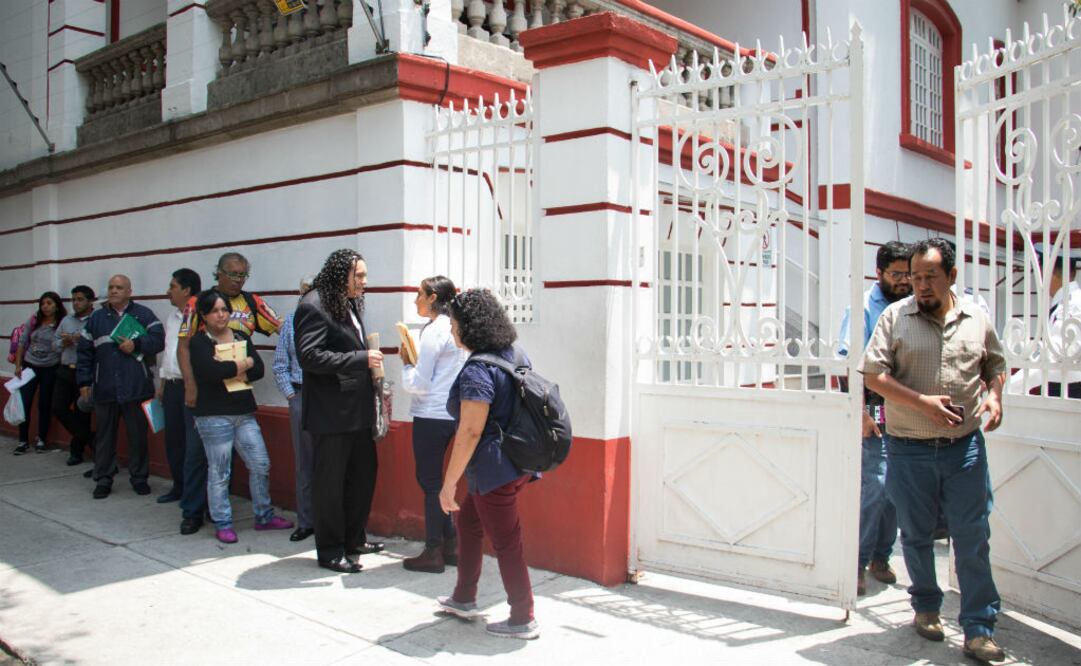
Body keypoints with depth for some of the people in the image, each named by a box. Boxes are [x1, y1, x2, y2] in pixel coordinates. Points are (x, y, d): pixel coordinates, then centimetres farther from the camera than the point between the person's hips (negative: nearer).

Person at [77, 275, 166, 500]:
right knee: (104, 436, 8)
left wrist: (136, 344, -16)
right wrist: (84, 381, 5)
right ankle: (103, 480, 17)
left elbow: (159, 339, -4)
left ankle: (139, 477, 18)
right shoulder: (96, 318, 11)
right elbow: (85, 351, 11)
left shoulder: (143, 314, 4)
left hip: (137, 388, -2)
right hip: (105, 389, 2)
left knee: (138, 435, 6)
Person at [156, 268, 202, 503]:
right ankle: (179, 486, 27)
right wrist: (162, 383, 22)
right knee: (173, 439, 14)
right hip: (172, 386, 9)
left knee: (193, 441, -6)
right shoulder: (172, 317, 16)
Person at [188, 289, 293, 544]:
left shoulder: (242, 338, 11)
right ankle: (223, 524, 15)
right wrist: (244, 364, -8)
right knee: (219, 472, 2)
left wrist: (228, 370, -13)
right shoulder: (199, 342, -3)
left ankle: (264, 516, 20)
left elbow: (259, 370, -1)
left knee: (261, 465, 5)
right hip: (213, 415, -5)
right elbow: (211, 371, -21)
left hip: (244, 413, 5)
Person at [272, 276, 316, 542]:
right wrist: (291, 394, 3)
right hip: (300, 397, 3)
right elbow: (280, 365, 11)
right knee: (304, 461, 10)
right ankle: (305, 522, 20)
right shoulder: (291, 321, 10)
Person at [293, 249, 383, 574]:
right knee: (329, 482, 2)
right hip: (331, 411, -10)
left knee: (364, 472, 17)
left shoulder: (350, 306, 15)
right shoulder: (313, 306, -14)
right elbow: (309, 356, -23)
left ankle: (354, 539, 33)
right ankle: (330, 551, 14)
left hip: (357, 409, 10)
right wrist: (362, 359, -23)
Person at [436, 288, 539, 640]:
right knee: (468, 521, 23)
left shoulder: (477, 371, -21)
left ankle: (523, 620, 17)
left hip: (495, 471, -10)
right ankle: (464, 599, 36)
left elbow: (471, 431, -24)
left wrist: (449, 483, -17)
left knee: (505, 543, 3)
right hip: (518, 461, 10)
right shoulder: (515, 356, 7)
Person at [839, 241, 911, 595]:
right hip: (876, 408, -5)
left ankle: (881, 557, 23)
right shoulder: (863, 306, -4)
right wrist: (862, 412, -16)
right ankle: (859, 562, 3)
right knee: (875, 484, -9)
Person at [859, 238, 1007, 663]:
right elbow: (873, 374, -8)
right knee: (916, 535, 12)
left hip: (965, 447, 1)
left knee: (973, 538, 1)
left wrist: (994, 396, -1)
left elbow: (995, 364, 20)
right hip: (908, 449, -1)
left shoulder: (977, 318, 6)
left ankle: (978, 630, 11)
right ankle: (926, 608, 33)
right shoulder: (895, 317, -2)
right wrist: (923, 402, -17)